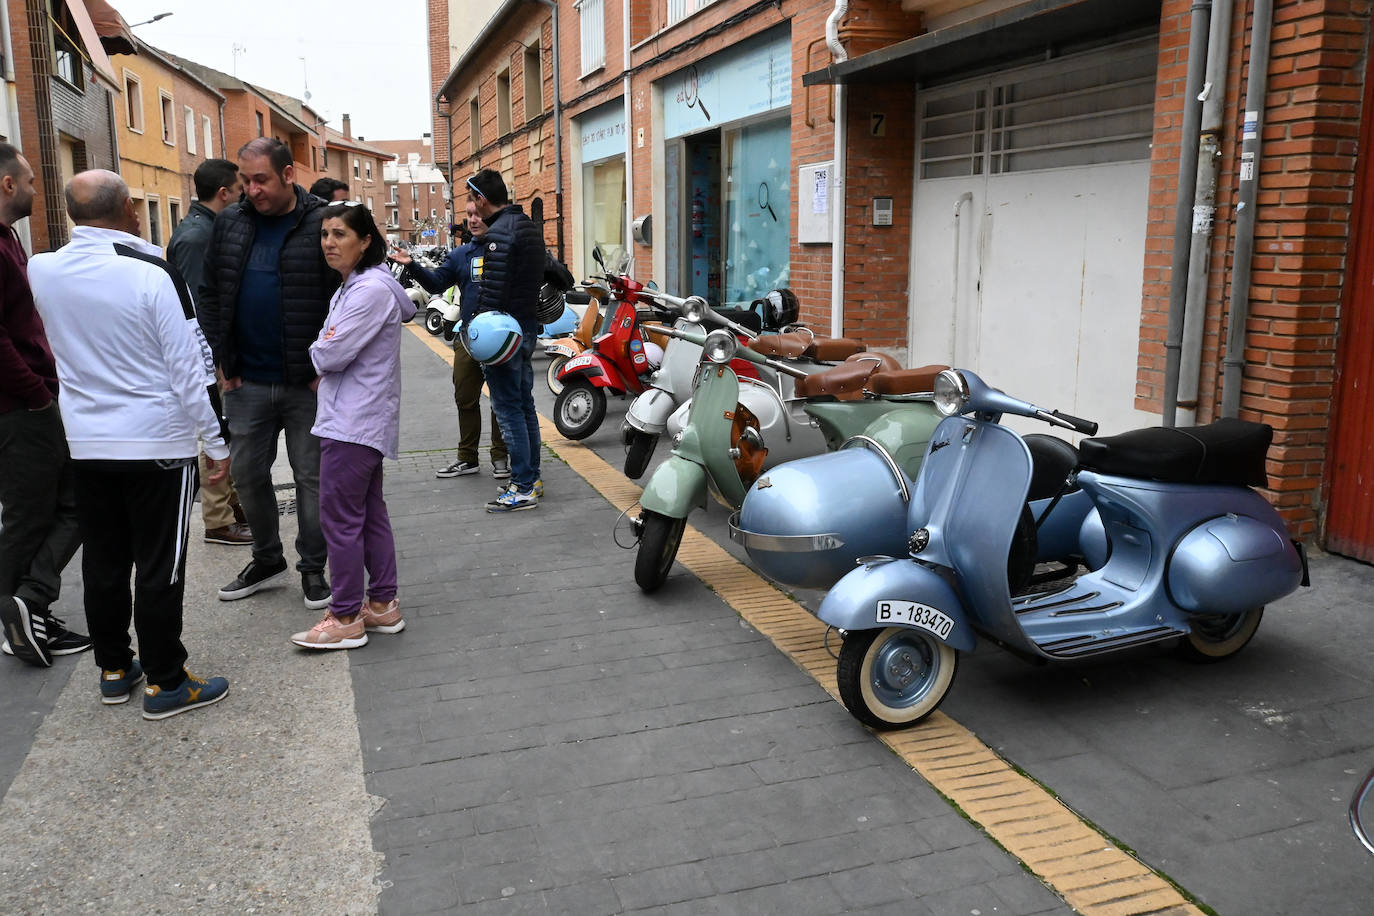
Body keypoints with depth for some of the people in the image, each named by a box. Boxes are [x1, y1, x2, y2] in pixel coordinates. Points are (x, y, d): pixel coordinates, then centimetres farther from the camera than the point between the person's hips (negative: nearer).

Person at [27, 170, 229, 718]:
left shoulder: (42, 270, -2)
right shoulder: (153, 273, -17)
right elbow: (191, 367, -15)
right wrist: (216, 442, -6)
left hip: (86, 442, 5)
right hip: (159, 444, -5)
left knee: (102, 563, 17)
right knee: (160, 569, 4)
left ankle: (114, 669, 31)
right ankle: (165, 684, 14)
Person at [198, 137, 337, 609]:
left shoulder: (323, 222, -9)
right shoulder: (229, 222, 5)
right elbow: (210, 294, 10)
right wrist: (224, 360, 3)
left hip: (307, 383, -4)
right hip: (247, 381, 5)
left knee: (311, 476, 6)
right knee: (247, 473, 12)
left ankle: (313, 567, 20)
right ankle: (267, 559, 30)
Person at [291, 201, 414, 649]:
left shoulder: (371, 289, -17)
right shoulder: (351, 287, 16)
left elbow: (331, 354, -17)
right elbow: (331, 355, 22)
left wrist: (316, 352, 3)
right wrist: (323, 368, 2)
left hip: (355, 423, -10)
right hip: (358, 421, 10)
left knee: (339, 516, -4)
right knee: (369, 513, 14)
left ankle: (346, 619, 5)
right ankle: (383, 605, 22)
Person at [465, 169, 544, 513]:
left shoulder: (499, 233, -16)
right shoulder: (527, 226, 15)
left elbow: (492, 291, -22)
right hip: (529, 326, 10)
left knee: (509, 409, -6)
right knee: (525, 404, 16)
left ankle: (523, 489, -3)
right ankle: (532, 478, 23)